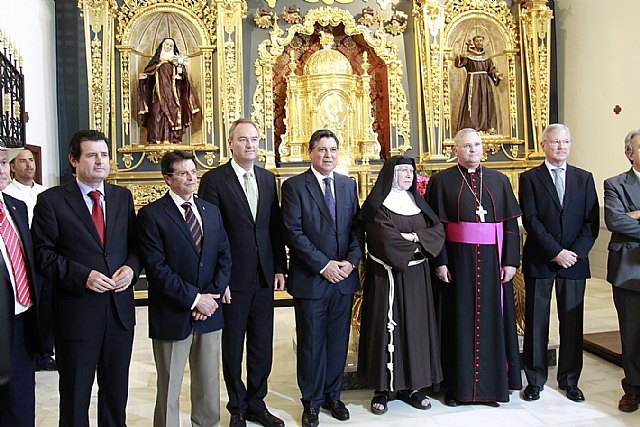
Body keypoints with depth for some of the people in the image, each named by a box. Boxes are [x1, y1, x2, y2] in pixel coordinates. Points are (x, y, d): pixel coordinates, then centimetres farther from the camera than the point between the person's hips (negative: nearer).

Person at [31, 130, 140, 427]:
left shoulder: (123, 197, 7)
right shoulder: (51, 200, -6)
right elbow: (43, 254, -8)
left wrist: (131, 267, -10)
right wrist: (83, 276, -20)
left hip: (120, 309, 4)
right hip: (76, 311, -3)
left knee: (116, 390, 17)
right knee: (75, 393, 12)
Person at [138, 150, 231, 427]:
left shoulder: (211, 211, 10)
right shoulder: (151, 214, -8)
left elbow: (224, 257, 7)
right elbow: (156, 268, -15)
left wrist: (212, 295, -7)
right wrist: (194, 298, -16)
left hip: (209, 311, 5)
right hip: (172, 315, -5)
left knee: (209, 383, 15)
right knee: (169, 388, 8)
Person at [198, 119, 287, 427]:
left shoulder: (268, 179, 8)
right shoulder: (214, 179, -8)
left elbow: (275, 228, 11)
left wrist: (279, 268, 6)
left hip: (264, 278, 5)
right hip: (232, 279, -4)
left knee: (262, 347, 13)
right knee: (233, 348, 10)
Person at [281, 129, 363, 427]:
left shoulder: (348, 185, 10)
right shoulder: (294, 186, -5)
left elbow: (357, 227, 9)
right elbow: (293, 232, -12)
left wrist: (351, 261, -7)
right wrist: (323, 265, -16)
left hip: (344, 278, 4)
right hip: (310, 279, -4)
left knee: (338, 342, 13)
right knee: (311, 344, 7)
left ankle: (332, 396, 29)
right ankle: (312, 402, 22)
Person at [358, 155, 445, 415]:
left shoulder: (418, 203, 13)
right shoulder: (377, 204, -4)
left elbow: (439, 230, 2)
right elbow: (385, 239, -18)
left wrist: (413, 236, -14)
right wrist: (416, 246, -8)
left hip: (416, 277, 5)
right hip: (388, 276, -5)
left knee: (415, 326, 6)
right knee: (386, 326, -1)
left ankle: (410, 385, 15)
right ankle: (382, 387, 7)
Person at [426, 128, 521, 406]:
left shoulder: (499, 181, 9)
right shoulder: (441, 181, 1)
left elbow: (511, 223, 5)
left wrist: (511, 260, -3)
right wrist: (440, 262, -11)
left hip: (493, 261, 2)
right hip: (457, 261, -2)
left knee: (492, 319, 7)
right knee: (459, 320, 4)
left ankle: (492, 383, 20)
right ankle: (457, 385, 15)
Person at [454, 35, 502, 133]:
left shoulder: (486, 57, 13)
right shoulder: (468, 56, -1)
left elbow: (491, 70, 12)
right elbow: (457, 64, -14)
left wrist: (496, 75, -9)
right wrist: (461, 57, -35)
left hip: (484, 83, 5)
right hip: (472, 82, -4)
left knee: (486, 103, 3)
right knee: (472, 103, -10)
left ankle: (488, 126, 6)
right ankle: (470, 127, -11)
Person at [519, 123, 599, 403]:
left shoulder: (584, 178, 10)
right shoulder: (529, 178, 1)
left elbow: (592, 221, 4)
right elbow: (530, 219, -8)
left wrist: (576, 252, -10)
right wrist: (556, 252, -14)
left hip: (574, 260, 2)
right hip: (539, 261, -2)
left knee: (572, 322, 8)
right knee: (536, 322, 4)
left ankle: (569, 380, 21)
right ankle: (535, 380, 16)